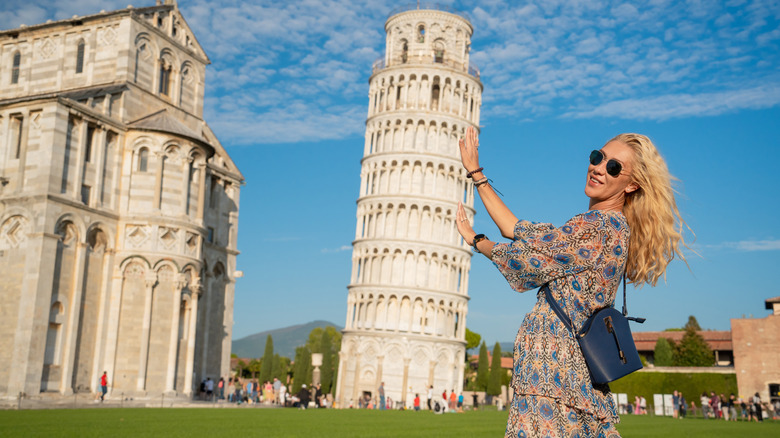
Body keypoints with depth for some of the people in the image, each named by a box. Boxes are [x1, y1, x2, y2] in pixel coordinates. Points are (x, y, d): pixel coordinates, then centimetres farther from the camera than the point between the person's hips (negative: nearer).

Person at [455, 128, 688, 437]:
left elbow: (523, 258, -6)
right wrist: (476, 173, 19)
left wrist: (474, 238, 12)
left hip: (554, 366, -10)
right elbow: (516, 229, 17)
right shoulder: (613, 226, 19)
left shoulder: (600, 226, -11)